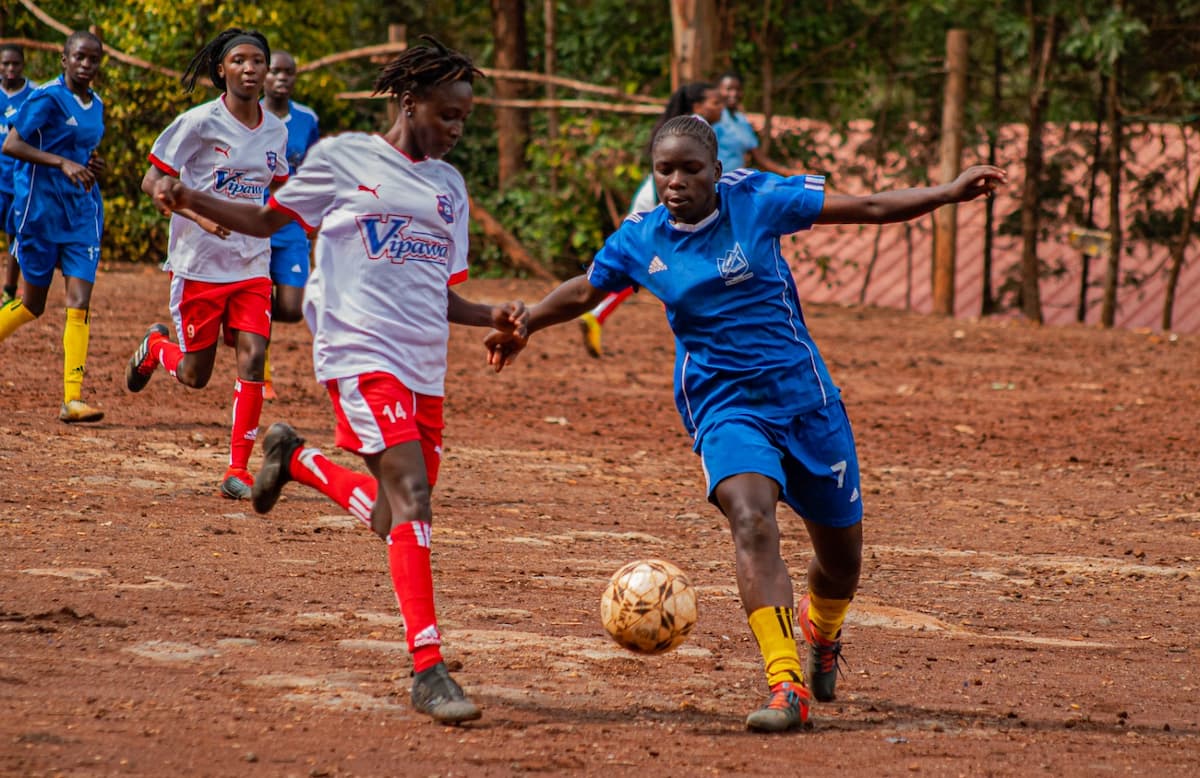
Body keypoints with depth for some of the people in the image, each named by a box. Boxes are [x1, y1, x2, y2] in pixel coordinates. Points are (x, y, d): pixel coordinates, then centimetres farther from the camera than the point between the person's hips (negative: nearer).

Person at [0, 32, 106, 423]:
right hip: (40, 209, -5)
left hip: (82, 212, 5)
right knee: (33, 304, 4)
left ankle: (72, 399, -12)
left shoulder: (95, 105, 11)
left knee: (80, 302, -8)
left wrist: (92, 166, 4)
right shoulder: (47, 98, -11)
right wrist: (62, 162, -27)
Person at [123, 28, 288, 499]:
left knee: (253, 358, -12)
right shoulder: (200, 123, -11)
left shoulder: (275, 131, 5)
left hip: (252, 264, 3)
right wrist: (198, 214, -26)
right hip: (199, 262, -3)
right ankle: (156, 346, 40)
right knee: (195, 376, 5)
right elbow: (152, 182, -11)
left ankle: (238, 470, -6)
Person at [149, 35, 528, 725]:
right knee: (412, 496, -20)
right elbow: (269, 219, 13)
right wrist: (190, 200, -3)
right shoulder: (343, 158, 4)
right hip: (361, 352, -6)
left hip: (424, 369, 6)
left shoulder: (448, 187, 18)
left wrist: (495, 318, 1)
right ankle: (429, 671, -22)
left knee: (396, 522, 10)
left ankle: (295, 459, 36)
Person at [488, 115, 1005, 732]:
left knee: (842, 558, 10)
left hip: (803, 397, 0)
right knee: (751, 519, -30)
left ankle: (821, 628, 48)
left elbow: (870, 208, -7)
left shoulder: (754, 199, -8)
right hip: (723, 408, 0)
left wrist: (948, 192, -15)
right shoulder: (640, 240, -1)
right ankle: (787, 687, -36)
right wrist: (522, 326, 29)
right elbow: (583, 292, 20)